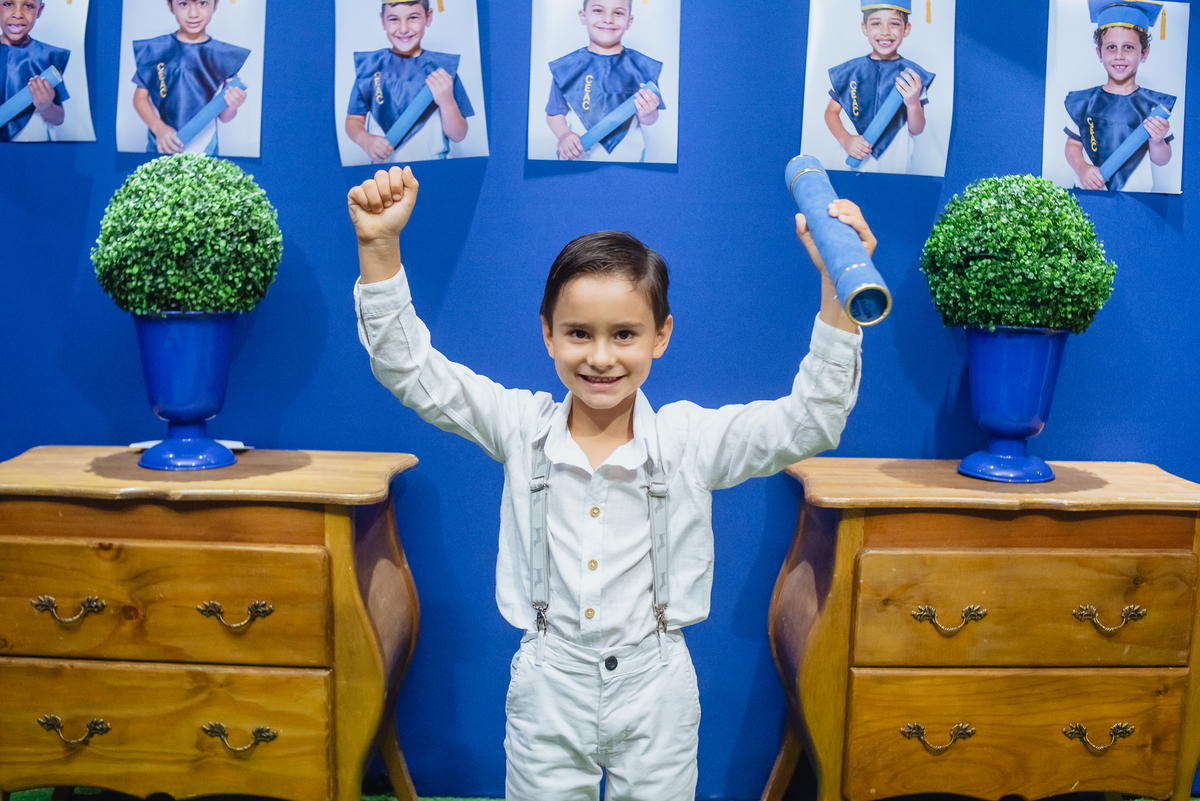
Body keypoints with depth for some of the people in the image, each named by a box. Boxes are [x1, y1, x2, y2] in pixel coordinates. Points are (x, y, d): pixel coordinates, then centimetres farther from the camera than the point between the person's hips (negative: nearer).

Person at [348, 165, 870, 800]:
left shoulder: (689, 439, -10)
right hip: (547, 687, 1)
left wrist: (838, 284, -30)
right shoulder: (522, 428, -7)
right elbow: (411, 372, -10)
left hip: (655, 691, 0)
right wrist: (379, 248, -24)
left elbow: (812, 421, -18)